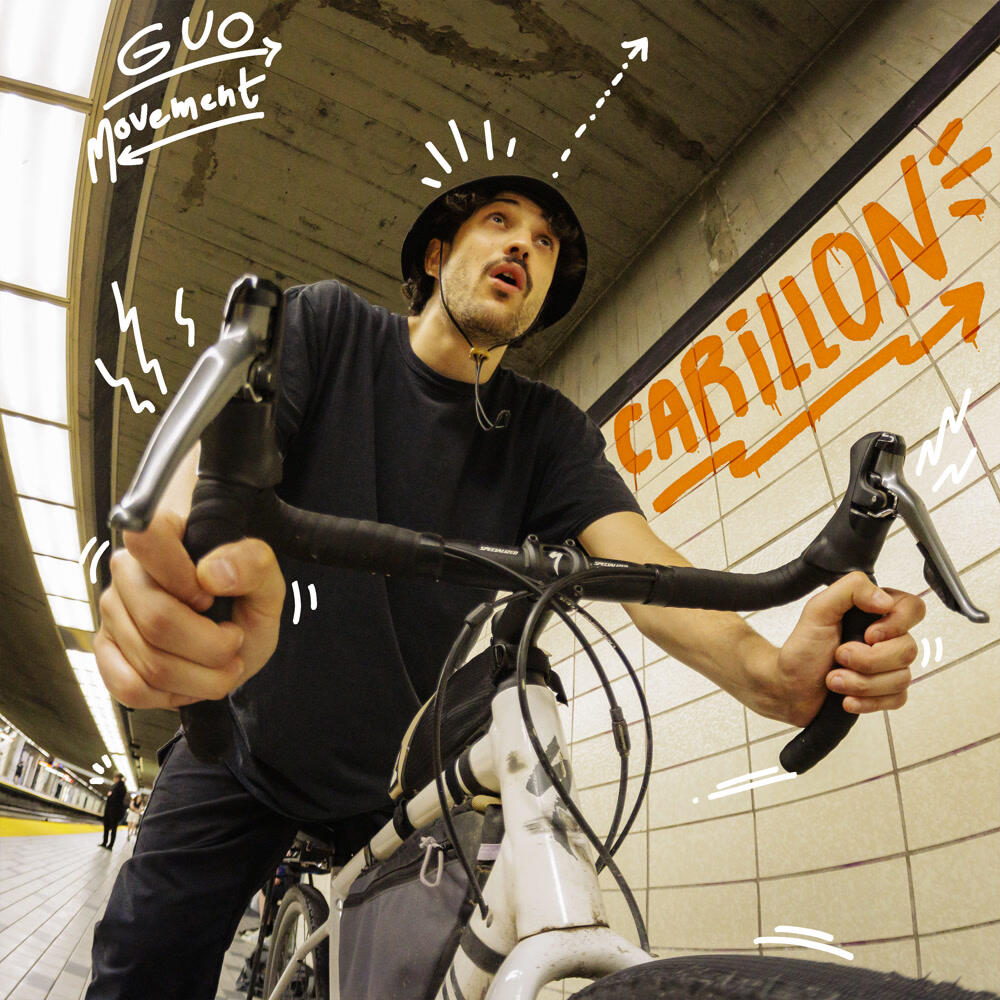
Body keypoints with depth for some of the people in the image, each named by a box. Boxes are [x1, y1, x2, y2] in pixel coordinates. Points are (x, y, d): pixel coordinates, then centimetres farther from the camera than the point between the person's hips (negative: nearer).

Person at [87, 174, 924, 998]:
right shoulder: (326, 327, -12)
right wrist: (180, 539, -53)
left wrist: (768, 670, -41)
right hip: (249, 739, 0)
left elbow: (635, 555, -21)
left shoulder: (548, 429, -8)